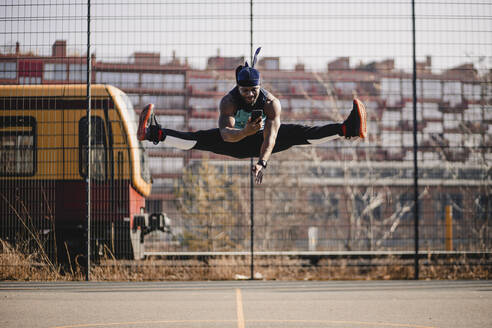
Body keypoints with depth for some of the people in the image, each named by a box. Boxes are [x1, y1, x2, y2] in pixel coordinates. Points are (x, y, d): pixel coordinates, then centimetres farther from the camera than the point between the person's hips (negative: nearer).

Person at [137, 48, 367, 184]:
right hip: (234, 143, -1)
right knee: (202, 138, -29)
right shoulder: (228, 102, -31)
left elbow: (271, 136, -41)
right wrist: (245, 132, -65)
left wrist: (262, 162, -56)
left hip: (261, 141, 1)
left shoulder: (271, 103, -30)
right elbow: (225, 134, -44)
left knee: (298, 133, -21)